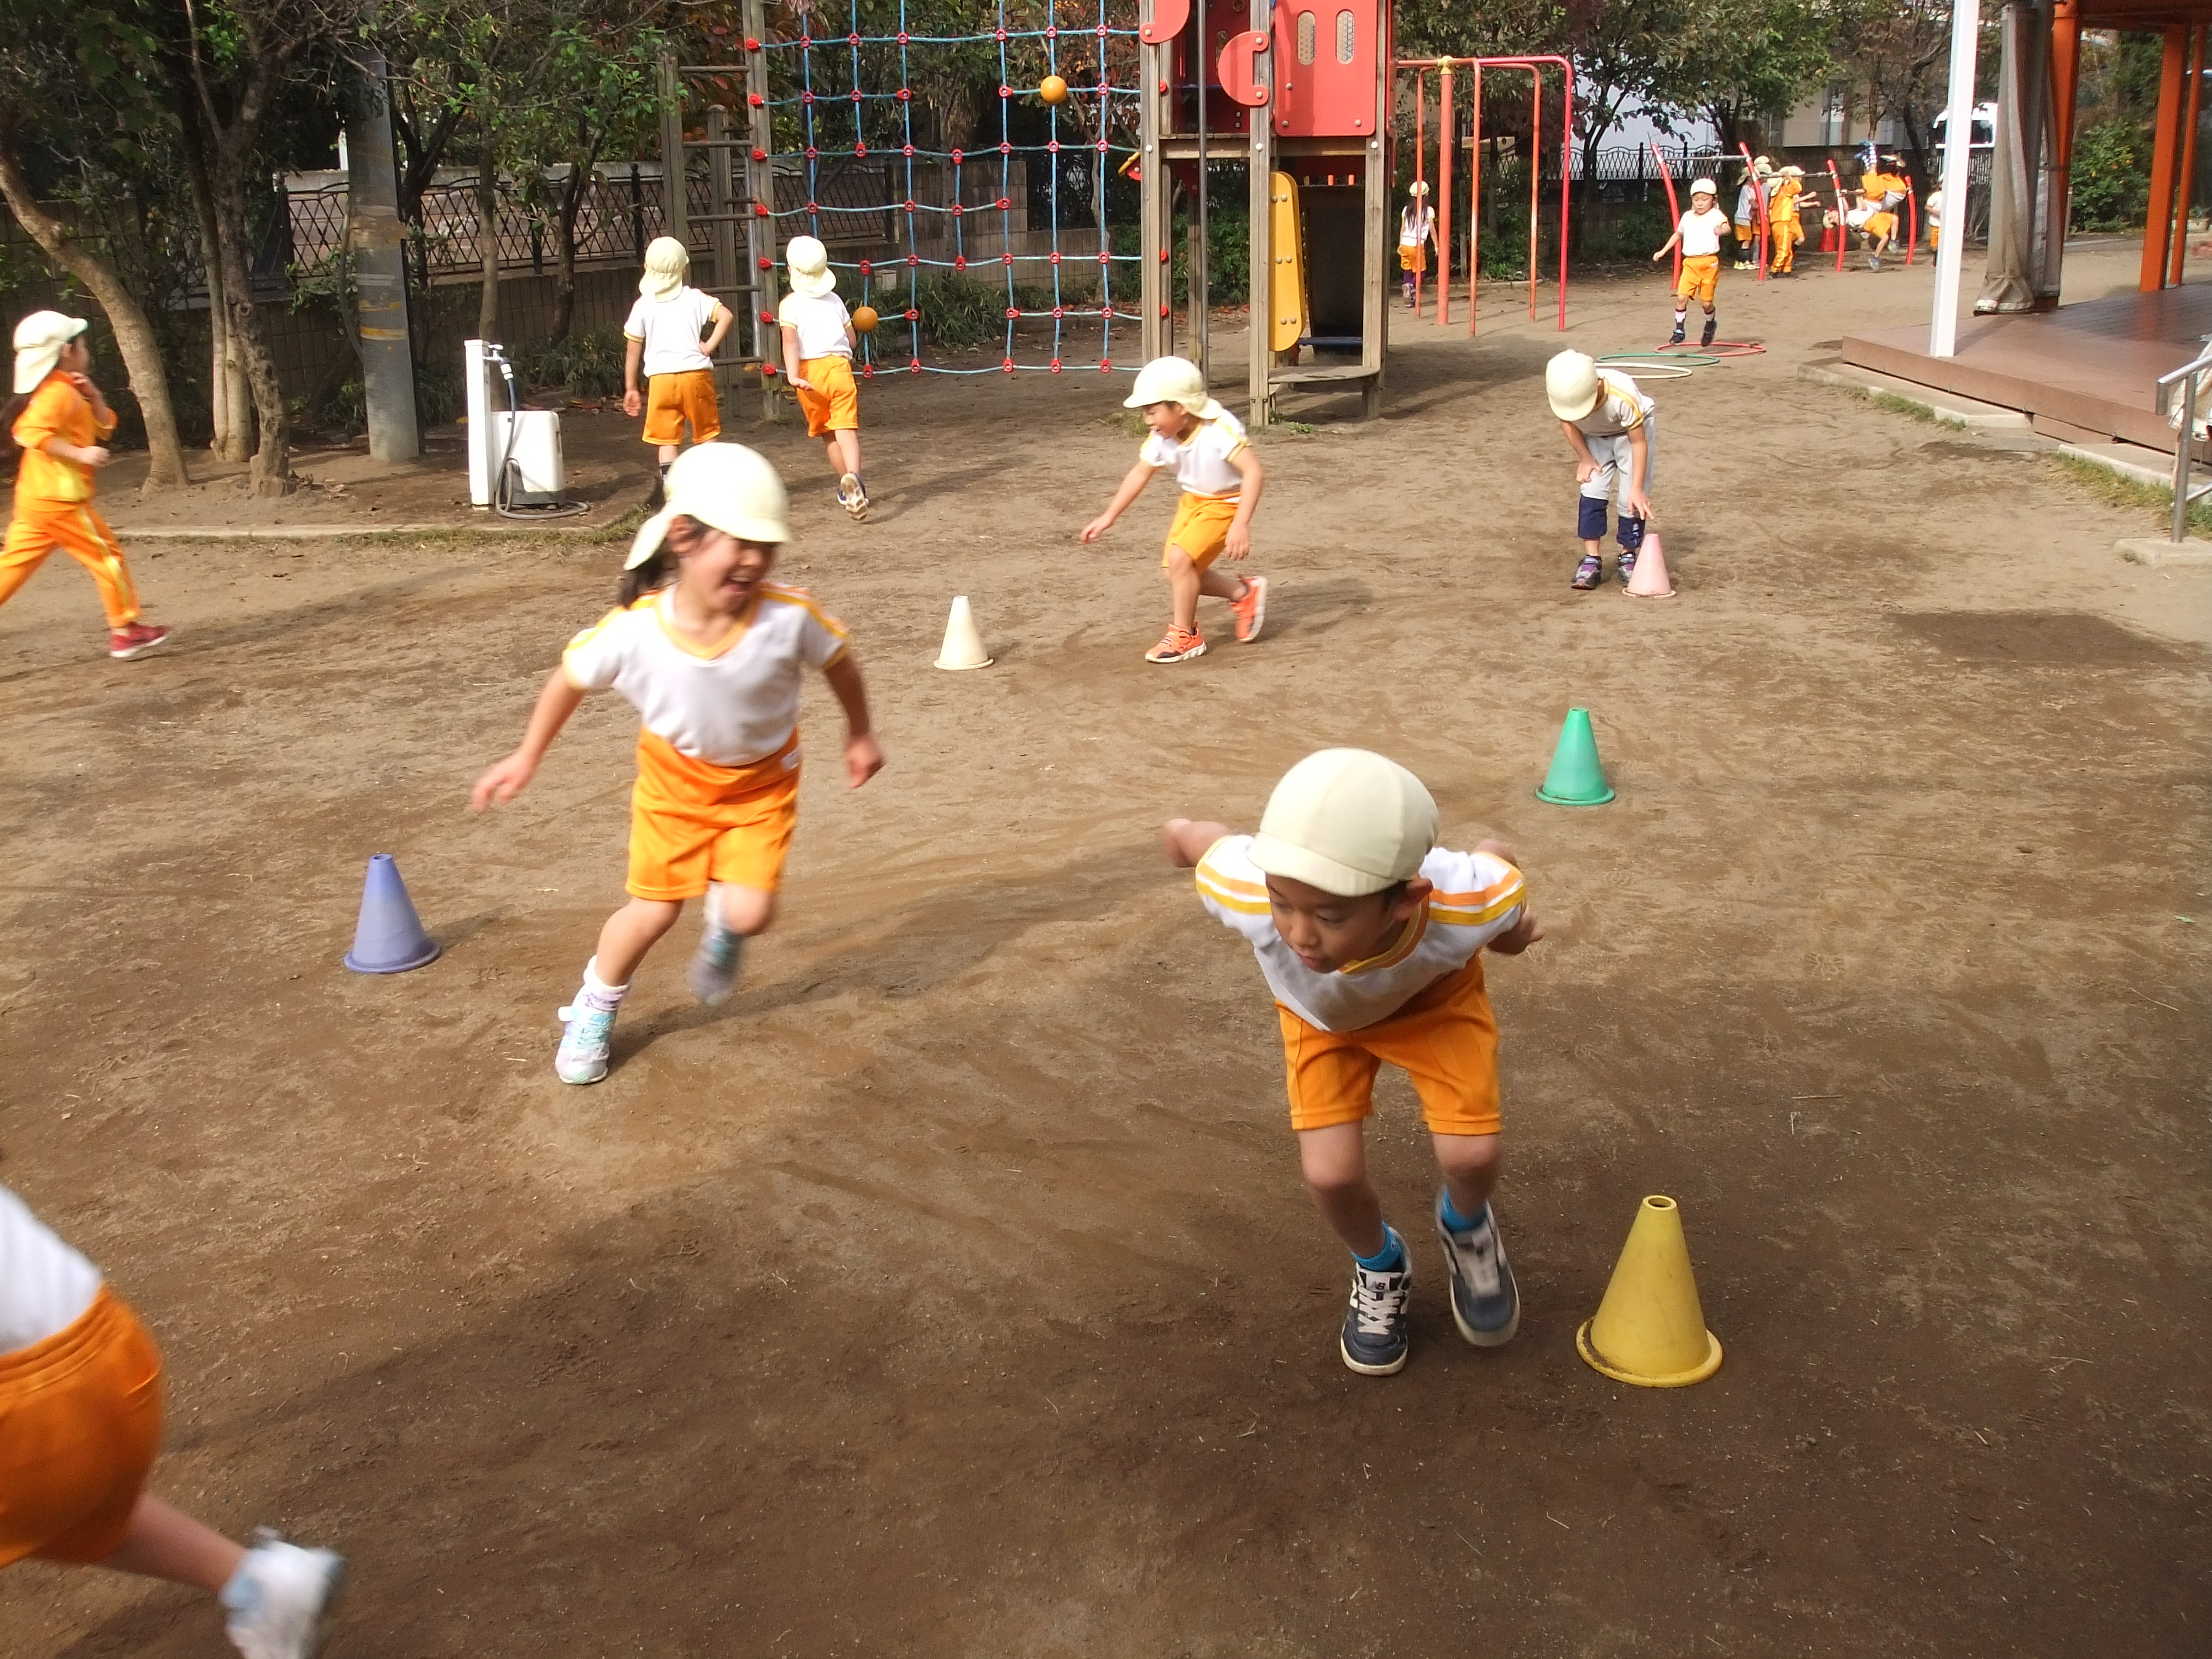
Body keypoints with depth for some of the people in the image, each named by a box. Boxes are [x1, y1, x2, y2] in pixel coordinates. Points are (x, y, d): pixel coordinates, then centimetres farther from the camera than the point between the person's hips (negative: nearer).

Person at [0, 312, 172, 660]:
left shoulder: (70, 392, 19)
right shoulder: (59, 392, -13)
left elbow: (104, 427, 22)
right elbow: (31, 433, -25)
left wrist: (94, 396, 6)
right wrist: (80, 454, -24)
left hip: (33, 499, 10)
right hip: (60, 500, -10)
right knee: (107, 557, 0)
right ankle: (125, 632, 4)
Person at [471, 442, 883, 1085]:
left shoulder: (789, 617, -33)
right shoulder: (631, 631, -31)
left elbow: (838, 663, -10)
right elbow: (571, 678, -10)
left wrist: (859, 734, 5)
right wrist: (527, 759, 0)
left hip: (763, 778, 0)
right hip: (675, 775, 0)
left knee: (750, 912, -11)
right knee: (654, 910, 2)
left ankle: (724, 931, 30)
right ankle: (595, 1009, 32)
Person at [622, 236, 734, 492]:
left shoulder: (643, 306, 3)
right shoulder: (695, 299, 1)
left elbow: (633, 349, 4)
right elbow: (726, 316, -14)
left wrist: (631, 389, 11)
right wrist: (710, 346, -5)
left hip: (660, 378, 0)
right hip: (696, 373, 0)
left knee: (666, 440, 5)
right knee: (707, 433, 13)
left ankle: (672, 493, -4)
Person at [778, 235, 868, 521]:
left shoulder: (790, 304, 1)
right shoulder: (834, 300, 13)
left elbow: (790, 340, -15)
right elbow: (853, 340, 15)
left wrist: (793, 375, -25)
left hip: (810, 370, -1)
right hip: (839, 366, 1)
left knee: (826, 432, 17)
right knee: (846, 428, -11)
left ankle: (847, 488, 26)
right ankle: (853, 478, -38)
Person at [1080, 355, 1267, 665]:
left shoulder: (1218, 430, -32)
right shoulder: (1162, 438, -12)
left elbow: (1253, 471, -39)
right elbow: (1140, 474, 3)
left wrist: (1241, 524, -47)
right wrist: (1108, 518, 5)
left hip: (1226, 503, -8)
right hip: (1192, 500, 8)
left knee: (1180, 558, -21)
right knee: (1177, 568, 4)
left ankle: (1184, 635, -2)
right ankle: (1244, 592, 26)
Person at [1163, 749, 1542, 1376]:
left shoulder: (1473, 901, -44)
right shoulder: (1243, 892, -46)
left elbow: (1494, 854, -18)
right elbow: (1191, 834, -22)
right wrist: (1184, 834, 0)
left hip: (1436, 995, 0)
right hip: (1320, 1012, 0)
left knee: (1470, 1155, -12)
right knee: (1331, 1173, -12)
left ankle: (1467, 1228, 28)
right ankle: (1380, 1269, 26)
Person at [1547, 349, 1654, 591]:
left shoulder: (1624, 397, -42)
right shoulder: (1565, 395, -31)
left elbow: (1639, 442, -29)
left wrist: (1637, 488, -31)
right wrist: (1585, 458, -12)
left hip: (1632, 430, -3)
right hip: (1594, 436, 3)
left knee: (1632, 498, -9)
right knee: (1591, 492, -10)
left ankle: (1628, 556, 9)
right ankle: (1591, 560, -5)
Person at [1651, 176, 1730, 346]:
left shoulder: (1715, 215, -4)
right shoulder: (1687, 217, 12)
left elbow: (1726, 226, -25)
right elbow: (1678, 234, 30)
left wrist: (1722, 230, -50)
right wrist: (1663, 252, 28)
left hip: (1709, 262, -4)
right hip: (1690, 263, 4)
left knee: (1706, 301, 2)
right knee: (1682, 297, -11)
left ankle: (1710, 324, 32)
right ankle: (1679, 330, -1)